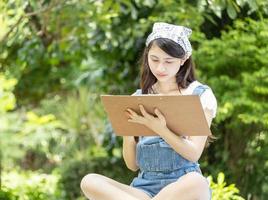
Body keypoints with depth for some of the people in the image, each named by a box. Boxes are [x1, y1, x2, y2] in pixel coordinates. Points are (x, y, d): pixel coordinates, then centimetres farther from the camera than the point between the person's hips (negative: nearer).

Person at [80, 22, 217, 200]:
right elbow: (132, 164, 12)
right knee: (89, 182, -25)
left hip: (183, 184, -2)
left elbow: (194, 153, -6)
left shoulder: (201, 95, 5)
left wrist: (161, 130, -22)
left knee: (196, 184, -40)